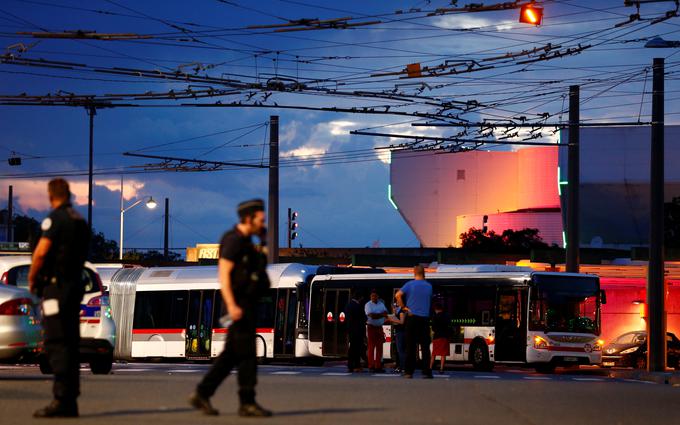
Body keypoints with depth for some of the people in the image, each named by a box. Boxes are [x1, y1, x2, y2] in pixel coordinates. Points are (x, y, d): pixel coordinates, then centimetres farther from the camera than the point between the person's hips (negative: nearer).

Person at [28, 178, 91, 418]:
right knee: (70, 343, 10)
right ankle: (71, 400, 11)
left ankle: (62, 400, -17)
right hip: (76, 284, 8)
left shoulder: (55, 218, -11)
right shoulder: (80, 221, 16)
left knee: (55, 344, -11)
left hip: (56, 285, -8)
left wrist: (32, 279, -5)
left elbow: (41, 252, -19)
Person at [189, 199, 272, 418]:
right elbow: (223, 275, -20)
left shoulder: (246, 242, 17)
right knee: (247, 354, -7)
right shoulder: (233, 240, -13)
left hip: (246, 305, 10)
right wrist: (232, 306, -26)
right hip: (239, 305, -10)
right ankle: (247, 403, -4)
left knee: (231, 355, 10)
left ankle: (202, 395, 12)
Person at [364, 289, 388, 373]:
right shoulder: (368, 305, -4)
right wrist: (381, 314, -10)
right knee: (371, 347, -6)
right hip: (371, 327, -5)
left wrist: (376, 315, -14)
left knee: (379, 347, 2)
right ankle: (371, 366, -5)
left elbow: (385, 313, 1)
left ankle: (378, 366, 4)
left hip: (379, 327, 5)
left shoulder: (381, 304, 12)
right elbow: (371, 315, -17)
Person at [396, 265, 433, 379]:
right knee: (425, 346, 4)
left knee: (410, 346, 1)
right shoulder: (429, 286, 7)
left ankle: (409, 372, -2)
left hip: (412, 317, -1)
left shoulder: (410, 284, -2)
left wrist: (404, 307, -4)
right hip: (425, 318, 1)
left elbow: (398, 295, -13)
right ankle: (426, 372, 1)